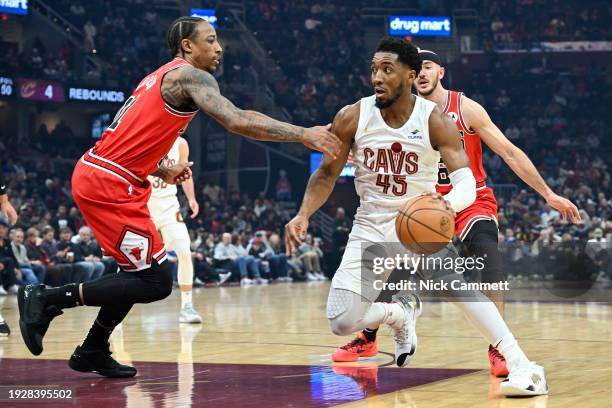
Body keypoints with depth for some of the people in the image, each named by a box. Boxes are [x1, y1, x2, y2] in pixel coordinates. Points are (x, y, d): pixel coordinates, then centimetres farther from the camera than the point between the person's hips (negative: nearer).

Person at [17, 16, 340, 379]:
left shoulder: (159, 78, 22)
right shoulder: (191, 76, -7)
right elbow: (237, 121, -22)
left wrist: (163, 172, 18)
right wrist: (304, 134, -23)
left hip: (96, 173, 10)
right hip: (108, 185, -10)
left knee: (142, 269, 21)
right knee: (156, 281, -7)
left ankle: (93, 352, 24)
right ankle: (48, 299, -5)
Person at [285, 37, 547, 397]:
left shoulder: (435, 121, -16)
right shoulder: (352, 118, -11)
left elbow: (467, 182, -24)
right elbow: (327, 174, 3)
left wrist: (446, 203, -47)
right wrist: (303, 215, -15)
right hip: (371, 228, 3)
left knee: (454, 278, -34)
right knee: (342, 323, -9)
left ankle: (521, 364, -30)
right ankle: (400, 313, 24)